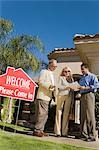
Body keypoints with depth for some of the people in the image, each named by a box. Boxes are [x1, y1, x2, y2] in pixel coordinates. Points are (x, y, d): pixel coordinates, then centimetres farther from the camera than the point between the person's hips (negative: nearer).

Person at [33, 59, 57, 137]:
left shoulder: (52, 74, 25)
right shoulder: (44, 71, -1)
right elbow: (40, 82, -12)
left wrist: (53, 88, 10)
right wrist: (49, 86, -23)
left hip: (47, 97, 9)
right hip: (42, 96, -9)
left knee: (45, 114, 9)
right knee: (41, 114, -10)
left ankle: (41, 130, 16)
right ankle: (37, 130, -4)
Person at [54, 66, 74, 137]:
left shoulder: (71, 79, 21)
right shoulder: (61, 77, 11)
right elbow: (59, 86, -1)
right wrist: (66, 87, -13)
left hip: (69, 96, 4)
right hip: (61, 95, -3)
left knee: (66, 114, 1)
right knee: (59, 113, -6)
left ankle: (64, 132, 5)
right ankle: (58, 132, -4)